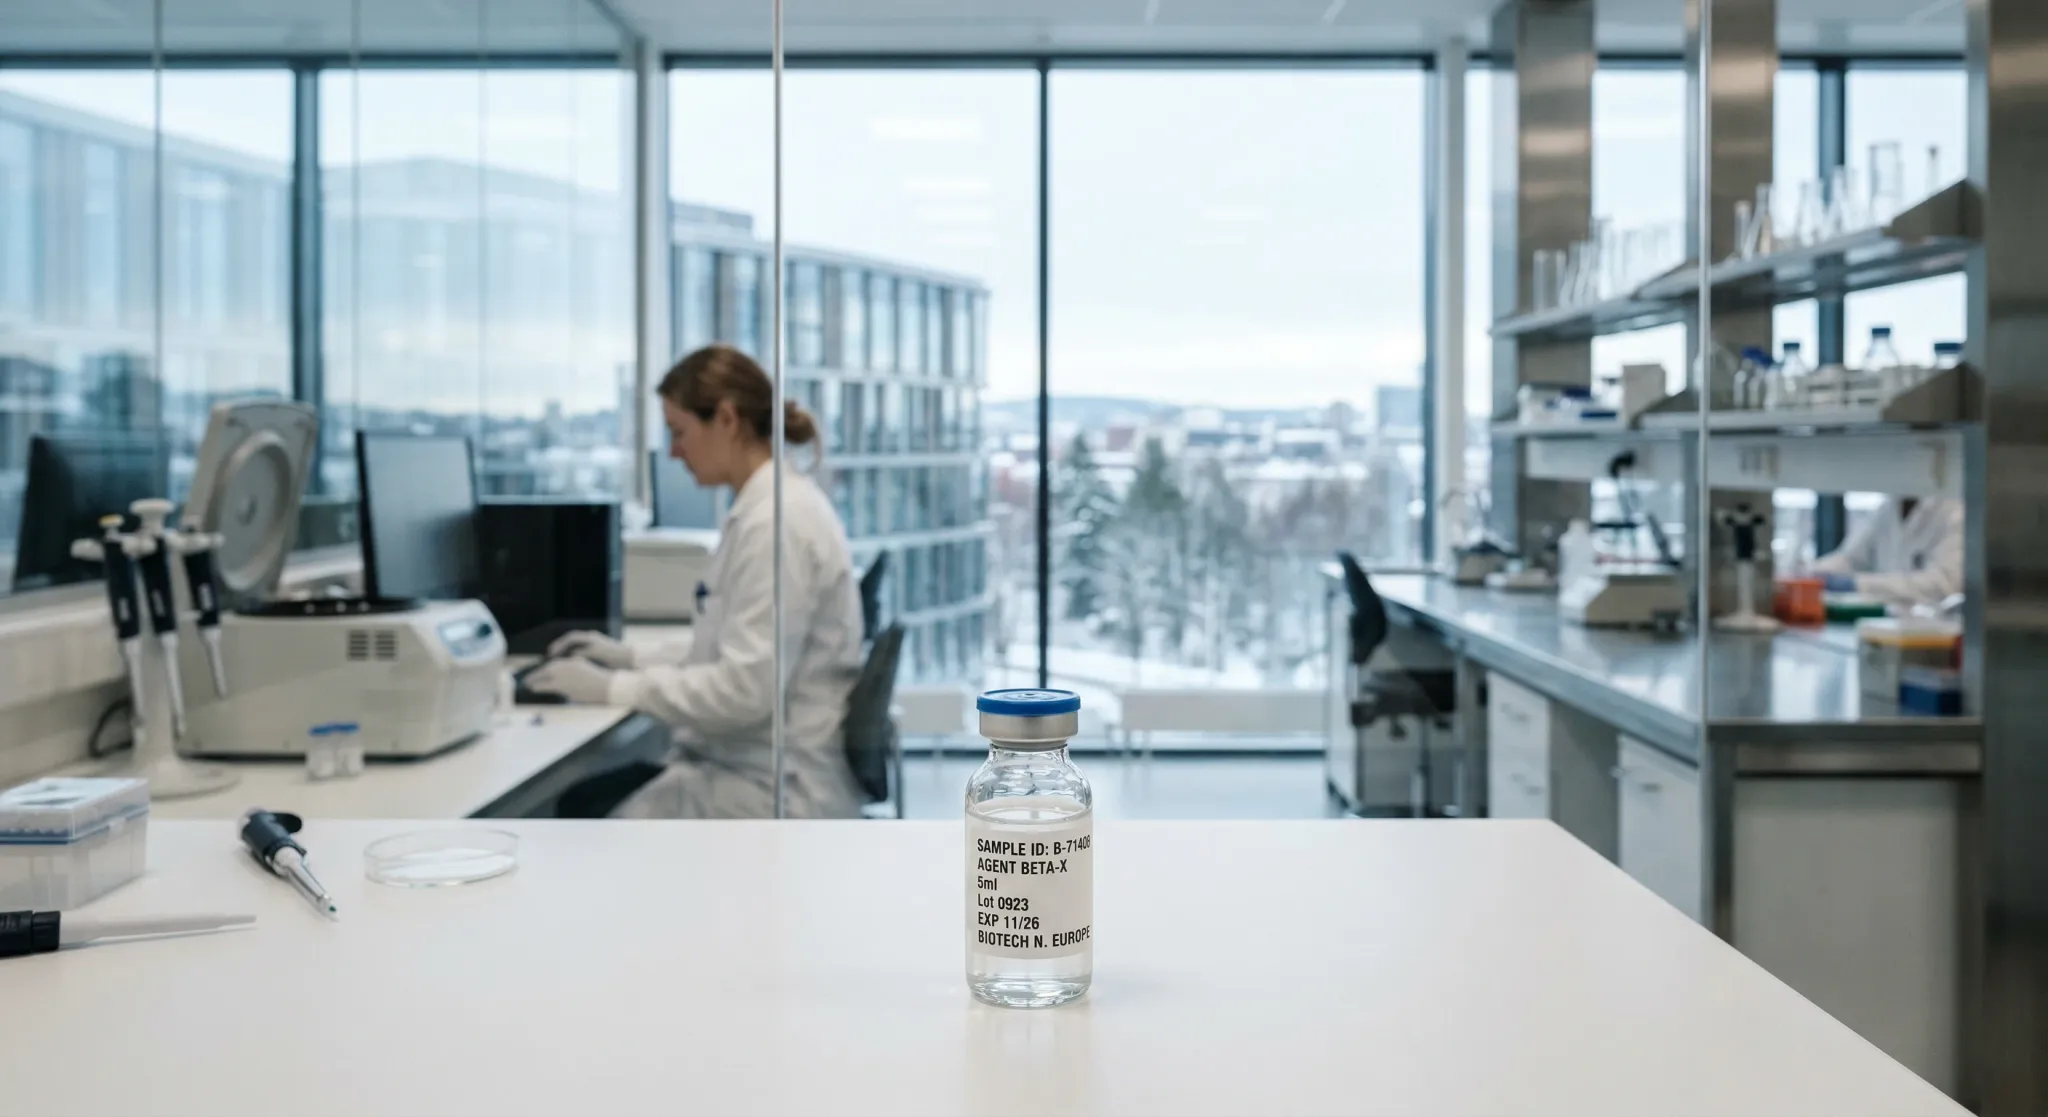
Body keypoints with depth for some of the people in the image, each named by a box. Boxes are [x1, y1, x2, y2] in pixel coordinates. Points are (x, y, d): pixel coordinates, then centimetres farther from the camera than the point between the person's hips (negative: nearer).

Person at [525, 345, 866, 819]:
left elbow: (747, 689, -24)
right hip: (752, 762, 9)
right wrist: (633, 658, 12)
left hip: (775, 787, -9)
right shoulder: (768, 505, 11)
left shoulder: (778, 520, -20)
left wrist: (616, 688, -17)